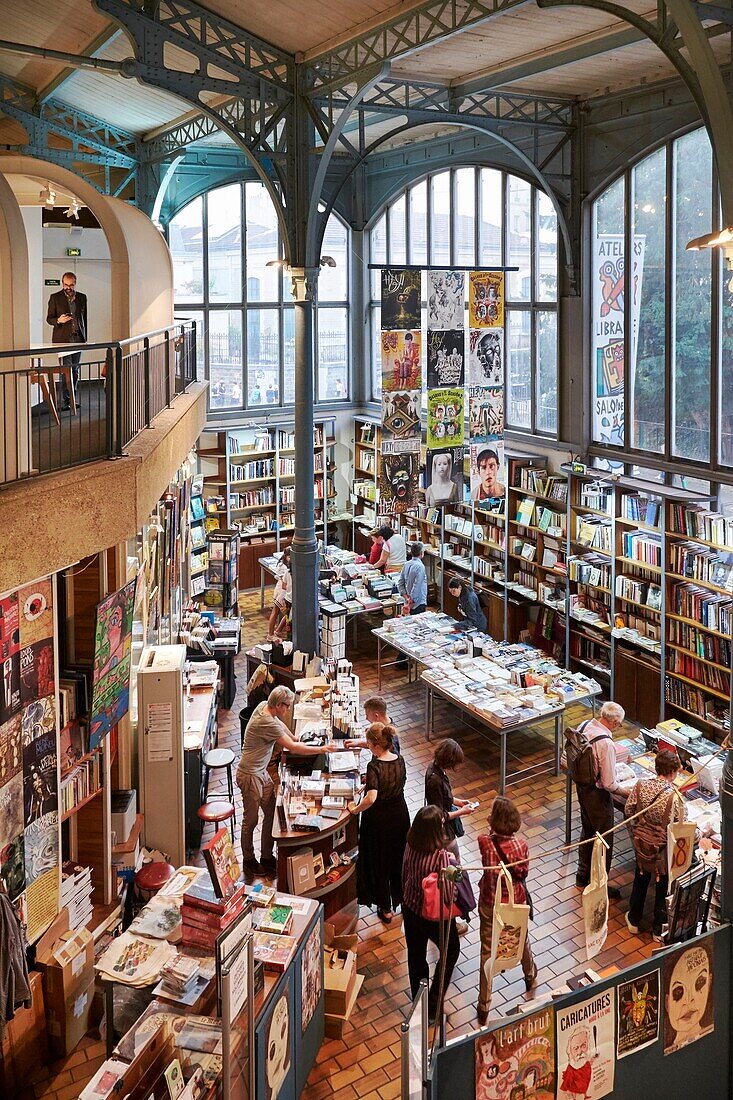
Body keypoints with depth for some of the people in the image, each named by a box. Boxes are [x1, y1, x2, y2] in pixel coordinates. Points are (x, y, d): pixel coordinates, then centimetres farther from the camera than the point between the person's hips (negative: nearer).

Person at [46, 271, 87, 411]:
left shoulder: (82, 298, 11)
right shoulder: (55, 298, 1)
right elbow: (49, 318, 3)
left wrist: (85, 338, 12)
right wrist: (58, 320, -19)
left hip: (78, 339, 4)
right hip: (62, 339, -4)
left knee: (75, 370, 7)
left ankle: (72, 399, 15)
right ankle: (65, 401, -6)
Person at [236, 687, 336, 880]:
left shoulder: (264, 706, -1)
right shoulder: (267, 723, -29)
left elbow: (279, 723, 23)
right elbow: (293, 748, -26)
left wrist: (293, 737, 28)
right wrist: (322, 749, -18)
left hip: (262, 772, 10)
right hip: (249, 775, -10)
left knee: (271, 813, 12)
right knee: (251, 820, 5)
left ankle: (267, 857, 23)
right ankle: (248, 862, 20)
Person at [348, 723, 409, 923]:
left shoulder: (374, 766, -27)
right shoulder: (399, 761, -7)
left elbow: (371, 798, -37)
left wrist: (355, 809, -21)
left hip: (378, 820, -6)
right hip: (400, 816, 6)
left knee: (379, 862, 13)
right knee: (398, 858, 24)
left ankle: (386, 909, 26)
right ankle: (402, 898, 42)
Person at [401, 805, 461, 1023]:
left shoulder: (410, 846, -15)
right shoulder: (440, 856, -34)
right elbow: (447, 895, -29)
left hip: (410, 909, 5)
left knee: (416, 956, 24)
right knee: (451, 951, 24)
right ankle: (433, 1004, 29)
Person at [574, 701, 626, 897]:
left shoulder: (585, 727, -8)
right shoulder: (606, 744, -32)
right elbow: (609, 784, -26)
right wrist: (623, 787, -6)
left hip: (581, 786, 8)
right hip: (597, 794, -8)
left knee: (587, 830, 26)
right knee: (603, 839, 11)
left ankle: (583, 876, 43)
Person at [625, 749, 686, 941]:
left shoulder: (641, 785, -17)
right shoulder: (675, 796, -28)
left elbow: (629, 810, -4)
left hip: (642, 843, 4)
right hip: (664, 848, -4)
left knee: (640, 881, 25)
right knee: (663, 886, 18)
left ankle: (634, 921, 42)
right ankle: (659, 930, 35)